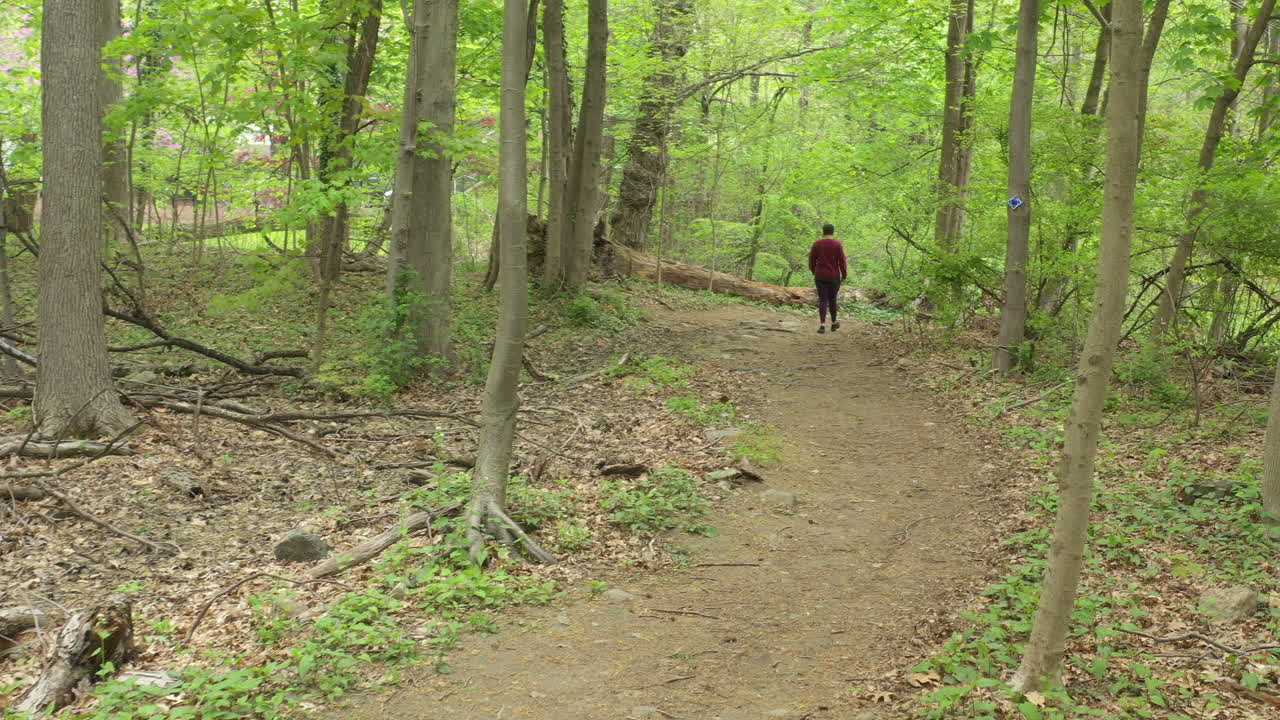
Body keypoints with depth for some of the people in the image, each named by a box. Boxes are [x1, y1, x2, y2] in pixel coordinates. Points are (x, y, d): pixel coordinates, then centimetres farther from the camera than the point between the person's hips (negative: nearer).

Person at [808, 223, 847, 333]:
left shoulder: (817, 244, -2)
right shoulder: (837, 244, -7)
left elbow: (811, 261, 3)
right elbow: (842, 262, -9)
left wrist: (814, 272, 20)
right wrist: (844, 275, 6)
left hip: (820, 277, 1)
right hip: (834, 277, -1)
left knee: (822, 300, 3)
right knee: (832, 299, 15)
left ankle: (822, 325, -9)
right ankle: (834, 323, 27)